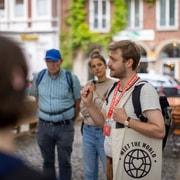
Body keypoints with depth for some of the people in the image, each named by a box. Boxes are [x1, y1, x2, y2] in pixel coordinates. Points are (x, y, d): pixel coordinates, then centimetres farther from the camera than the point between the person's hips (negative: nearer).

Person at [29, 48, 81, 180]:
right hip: (44, 126, 3)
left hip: (64, 127, -2)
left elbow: (78, 102, 2)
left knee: (65, 162, 7)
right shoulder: (38, 77, -1)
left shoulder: (71, 78, -8)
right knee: (48, 161, 15)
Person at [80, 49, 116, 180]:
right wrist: (100, 102, -11)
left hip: (105, 132, -6)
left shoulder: (114, 85, -9)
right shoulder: (89, 86, 9)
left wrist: (94, 94, -10)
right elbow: (83, 110, 2)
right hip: (88, 131, 6)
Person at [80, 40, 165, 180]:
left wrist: (126, 120, -24)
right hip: (110, 159, 7)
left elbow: (160, 131, -25)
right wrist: (89, 104, -1)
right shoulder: (113, 89, 7)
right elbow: (103, 123, 12)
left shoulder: (145, 89, -19)